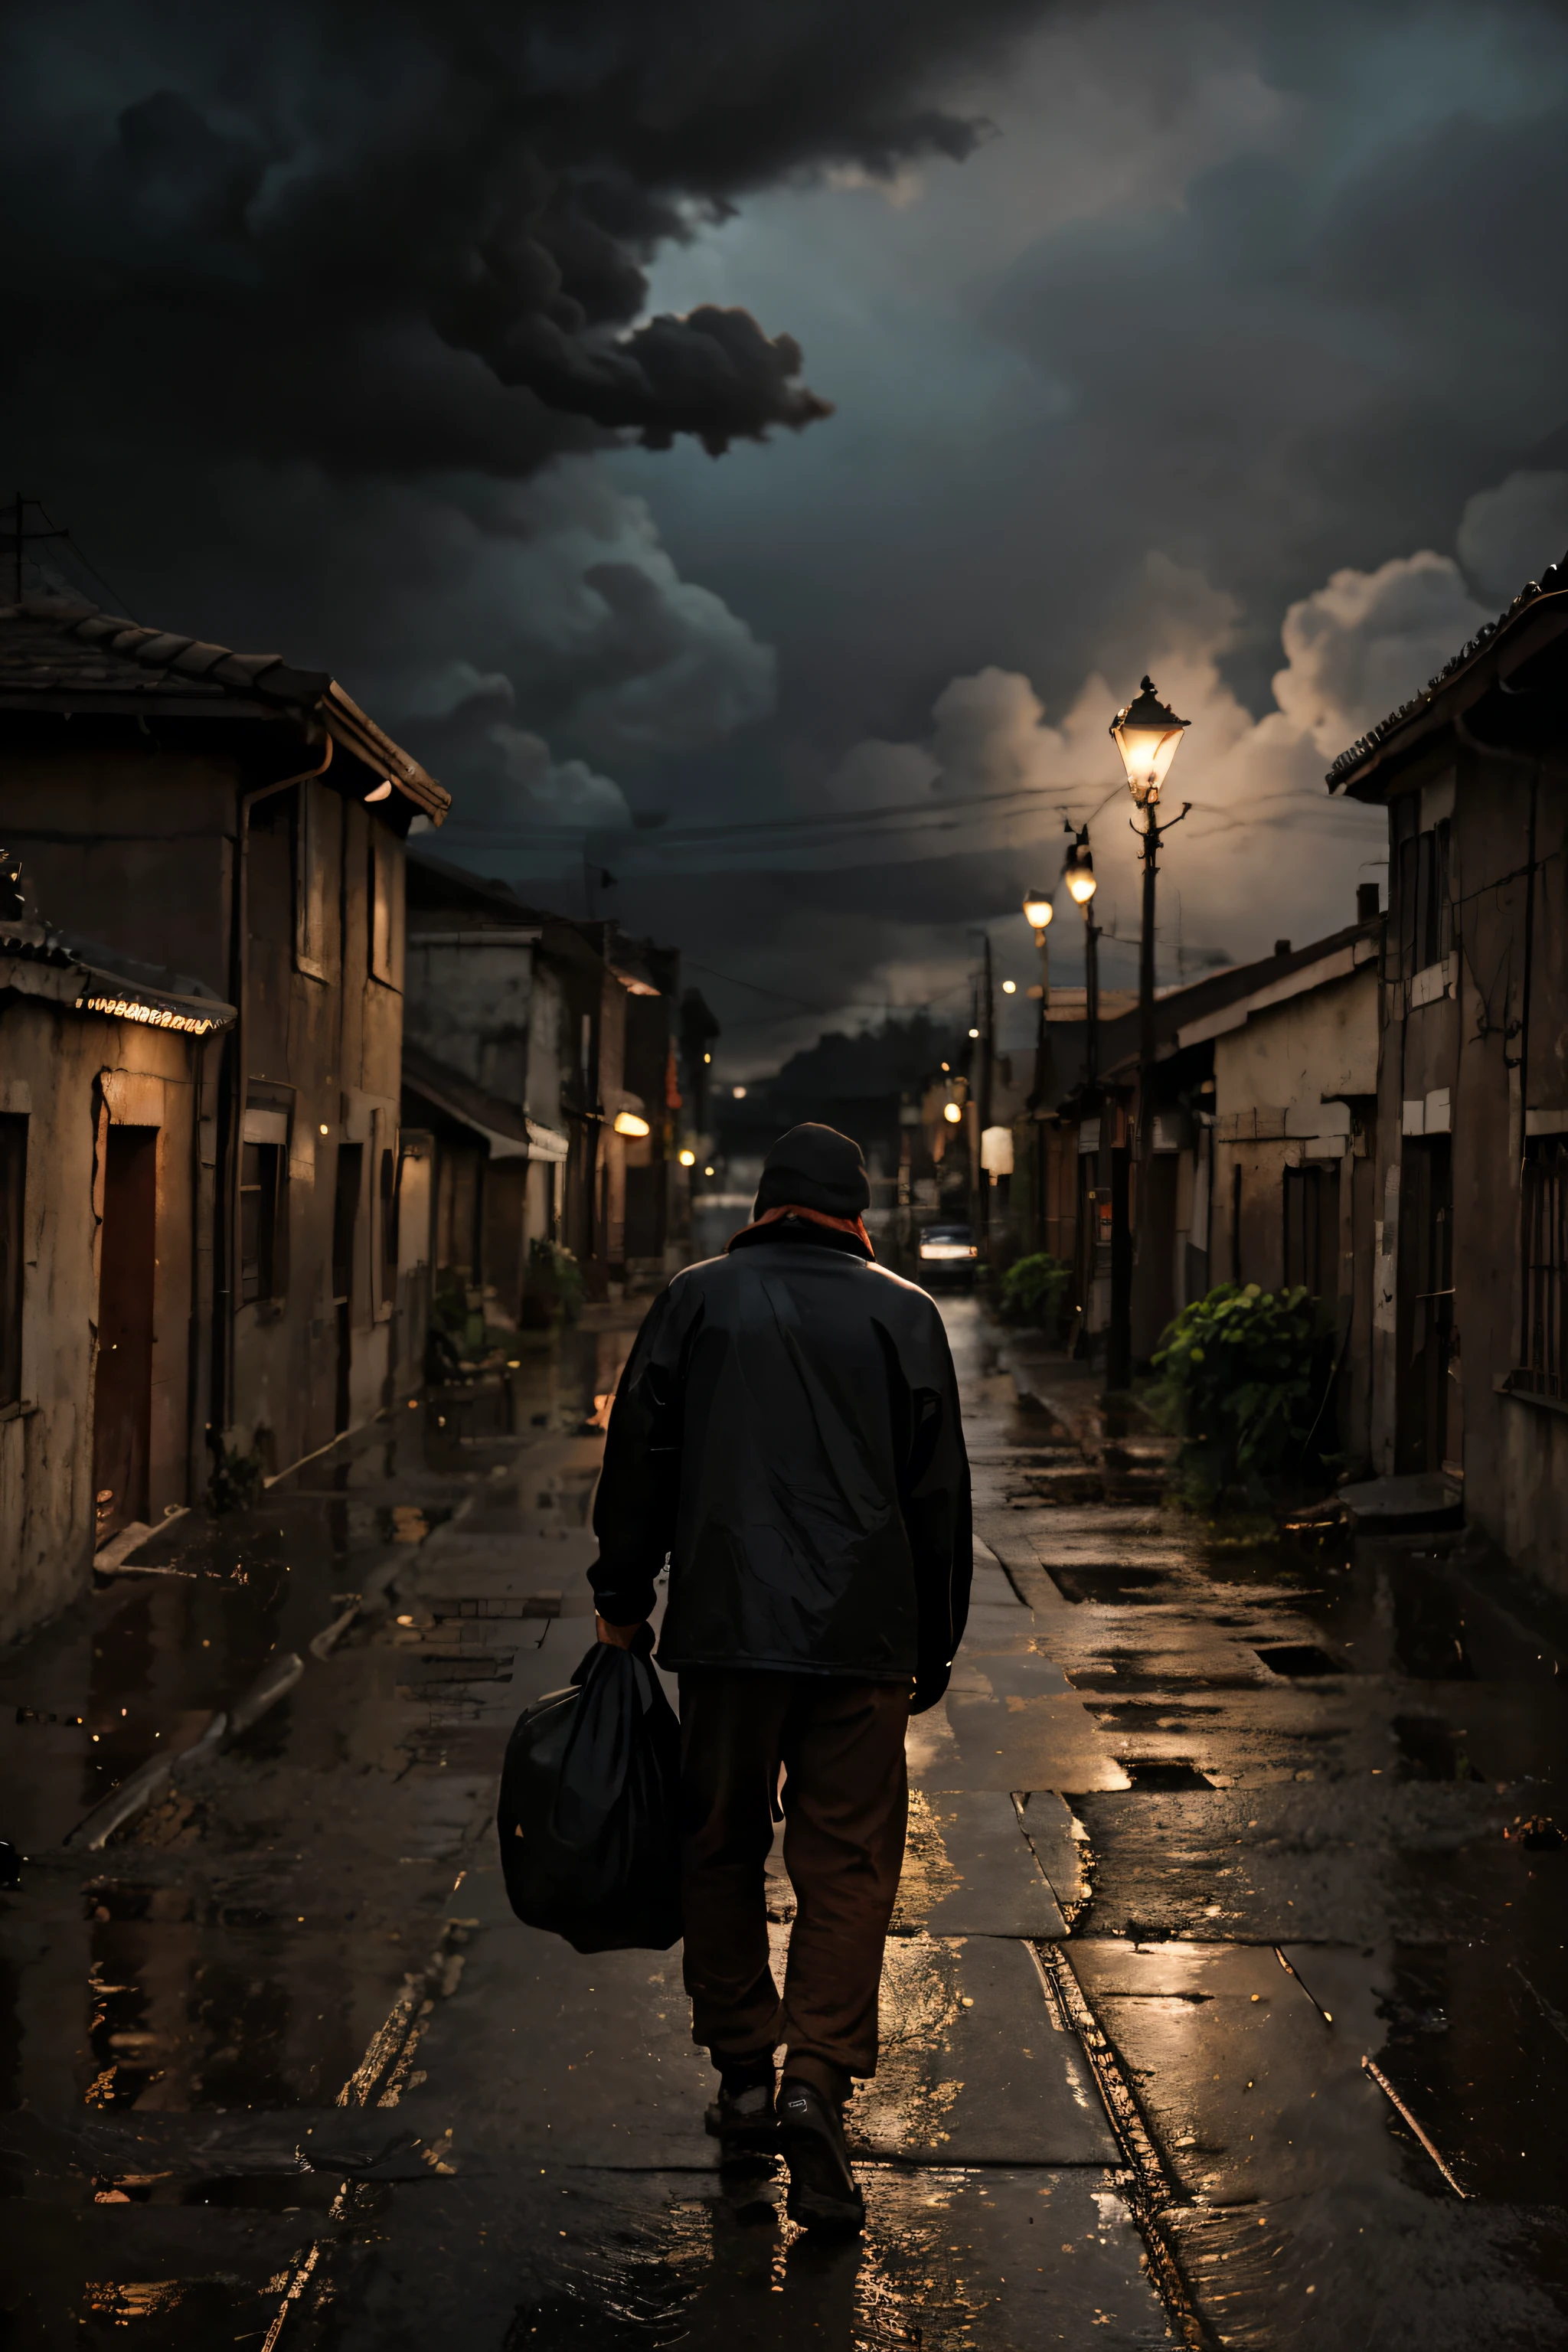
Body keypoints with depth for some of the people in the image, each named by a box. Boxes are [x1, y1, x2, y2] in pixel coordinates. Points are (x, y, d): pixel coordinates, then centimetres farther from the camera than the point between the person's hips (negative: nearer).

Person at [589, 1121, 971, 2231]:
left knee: (722, 1848, 13)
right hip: (863, 1636, -1)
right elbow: (940, 1495, 5)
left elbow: (639, 1459, 6)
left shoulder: (698, 1298, 5)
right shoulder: (903, 1312, 4)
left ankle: (744, 2074, 19)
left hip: (725, 1628, 1)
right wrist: (936, 1646, 13)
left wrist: (621, 1598, 17)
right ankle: (819, 2074, -12)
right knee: (848, 1859, 2)